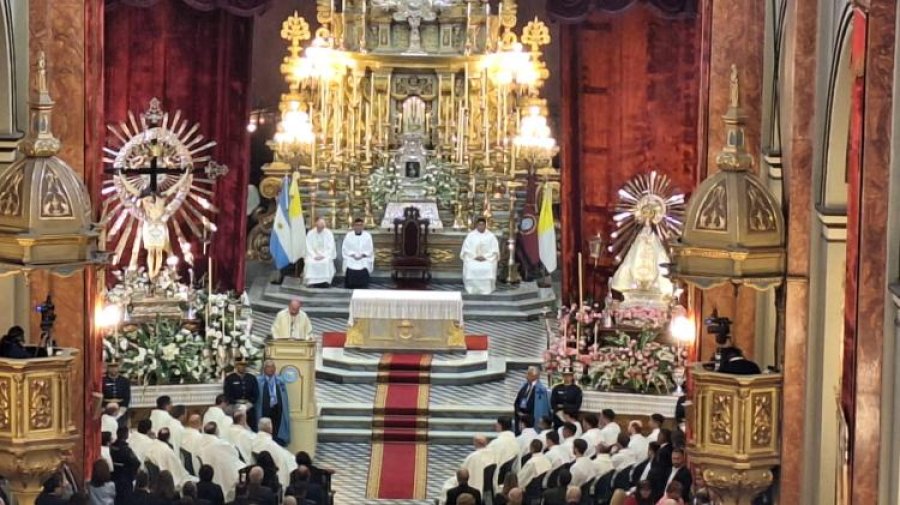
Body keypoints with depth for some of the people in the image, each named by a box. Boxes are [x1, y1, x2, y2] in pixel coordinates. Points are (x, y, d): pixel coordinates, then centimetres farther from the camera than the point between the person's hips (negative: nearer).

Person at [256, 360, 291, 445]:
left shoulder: (280, 381, 10)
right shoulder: (258, 381, 1)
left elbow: (284, 397, 9)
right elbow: (255, 397, -1)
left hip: (277, 409, 2)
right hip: (264, 411, -2)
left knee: (276, 432, 4)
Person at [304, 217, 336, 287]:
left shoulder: (328, 233, -4)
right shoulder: (310, 233, -2)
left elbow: (331, 248, -6)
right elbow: (308, 247, -3)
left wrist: (323, 256, -18)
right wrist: (314, 256, -19)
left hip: (326, 256, -1)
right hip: (313, 255, 1)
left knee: (327, 262, -33)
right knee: (310, 263, -30)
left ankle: (325, 284, -25)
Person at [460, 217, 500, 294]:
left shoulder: (491, 236, 5)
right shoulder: (470, 235, 6)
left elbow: (494, 250, 1)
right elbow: (466, 250, 2)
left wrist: (485, 257, -13)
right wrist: (475, 256, -12)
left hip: (488, 259, 0)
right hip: (472, 259, 0)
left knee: (488, 268, -32)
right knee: (470, 268, -31)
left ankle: (486, 289, -25)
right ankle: (472, 289, -24)